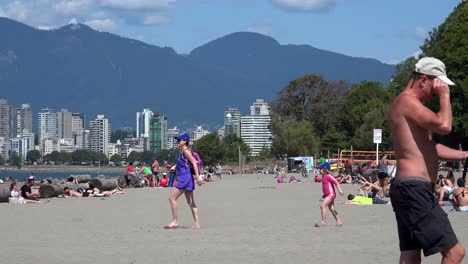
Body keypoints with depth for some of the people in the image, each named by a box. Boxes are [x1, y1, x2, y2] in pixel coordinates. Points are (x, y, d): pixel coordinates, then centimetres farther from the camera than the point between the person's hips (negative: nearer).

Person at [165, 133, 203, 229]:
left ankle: (175, 222, -8)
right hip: (184, 178, 10)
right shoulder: (183, 152, 17)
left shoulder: (186, 151, -11)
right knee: (190, 202, 9)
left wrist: (197, 176, -27)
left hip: (185, 178, -10)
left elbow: (194, 163, -20)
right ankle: (197, 223, 8)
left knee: (172, 198, -9)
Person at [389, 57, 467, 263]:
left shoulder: (412, 105, 23)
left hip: (410, 190, 11)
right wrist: (444, 96, -9)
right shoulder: (407, 101, -11)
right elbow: (444, 125, -23)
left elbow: (430, 147, 30)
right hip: (414, 190, -11)